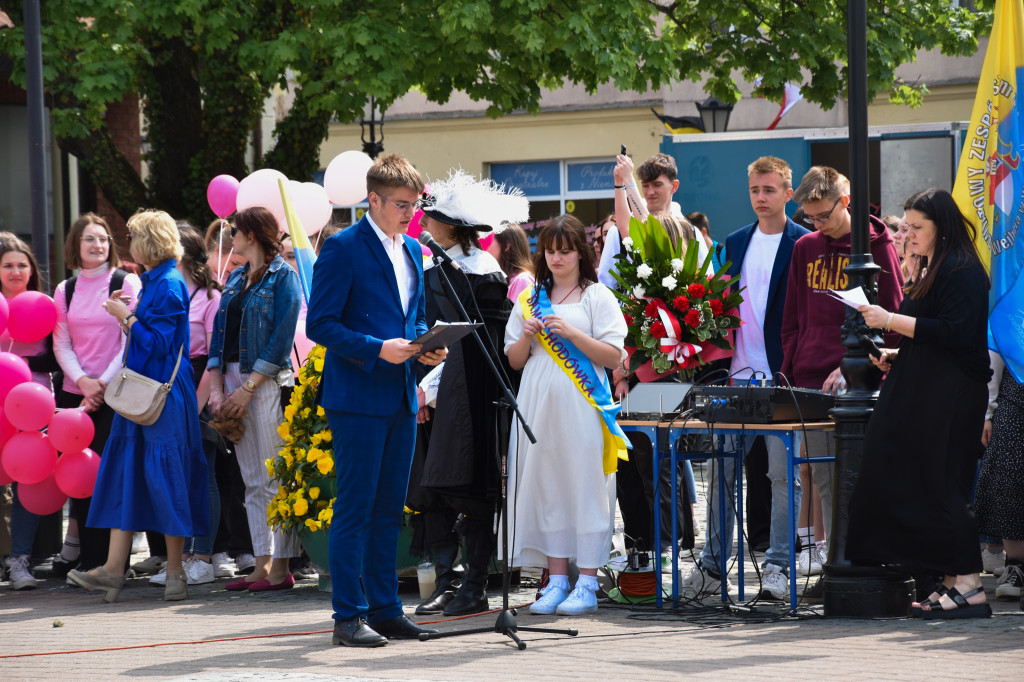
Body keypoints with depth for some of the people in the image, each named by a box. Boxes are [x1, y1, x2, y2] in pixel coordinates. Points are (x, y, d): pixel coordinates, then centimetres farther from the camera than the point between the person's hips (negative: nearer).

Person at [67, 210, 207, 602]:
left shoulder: (169, 286, -14)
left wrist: (126, 316, -12)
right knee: (125, 471, 5)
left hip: (164, 393, -10)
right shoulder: (152, 282, 15)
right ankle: (113, 570, 3)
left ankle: (175, 572, 3)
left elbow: (158, 343, -18)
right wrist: (126, 313, 10)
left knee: (164, 477, -5)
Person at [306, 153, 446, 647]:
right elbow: (319, 324, -12)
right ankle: (349, 617, -2)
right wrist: (378, 349, -21)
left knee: (389, 511, 11)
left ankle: (385, 610, 17)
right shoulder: (342, 249, -8)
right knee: (355, 509, -5)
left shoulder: (413, 252, 16)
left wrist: (425, 346, 3)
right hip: (358, 398, -8)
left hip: (400, 399, 8)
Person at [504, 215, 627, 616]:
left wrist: (572, 333, -15)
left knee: (584, 487, -6)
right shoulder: (530, 299, 16)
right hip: (539, 405, 4)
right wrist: (527, 336, -4)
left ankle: (587, 586, -3)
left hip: (581, 406, -4)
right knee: (545, 488, 3)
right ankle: (556, 581, 8)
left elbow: (614, 356, -5)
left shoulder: (597, 297, 3)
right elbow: (514, 360, 16)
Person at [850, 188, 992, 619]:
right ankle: (952, 584, 6)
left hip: (951, 400, -10)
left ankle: (968, 587, -9)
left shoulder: (963, 271, -11)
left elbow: (955, 332, -21)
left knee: (940, 487, -11)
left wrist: (891, 321, -18)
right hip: (922, 397, 10)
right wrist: (896, 357, 13)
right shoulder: (931, 272, 20)